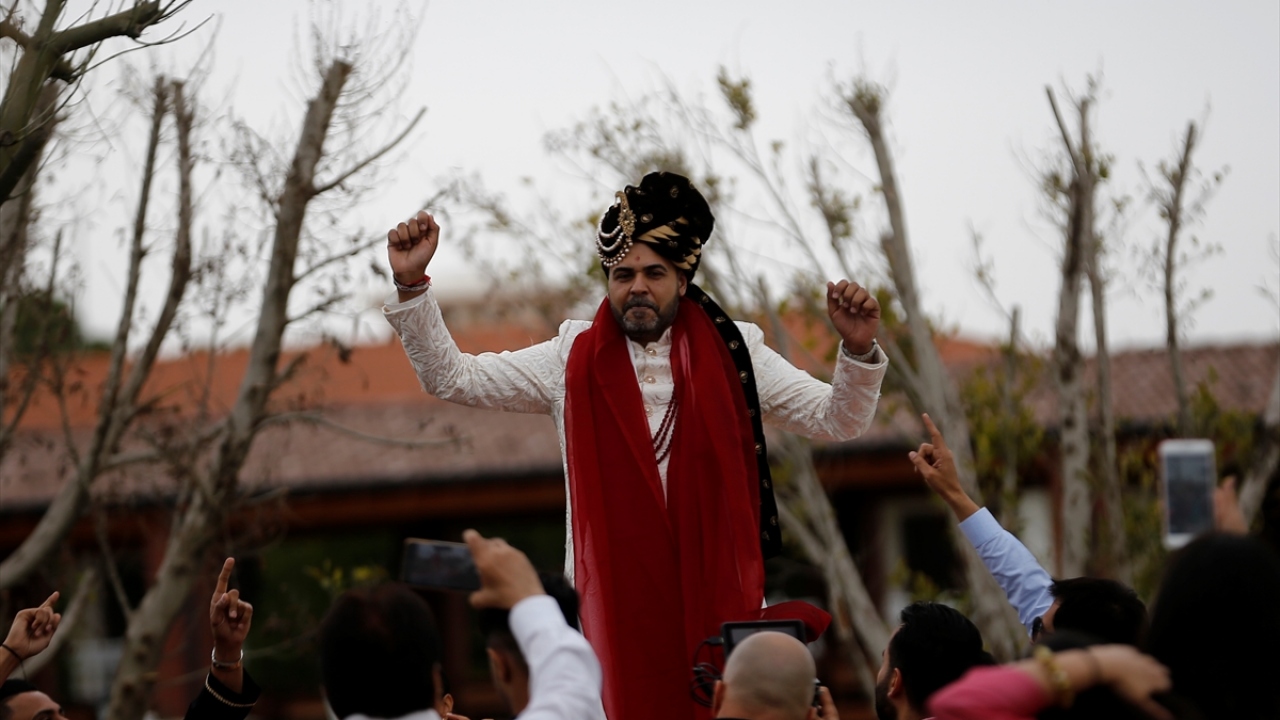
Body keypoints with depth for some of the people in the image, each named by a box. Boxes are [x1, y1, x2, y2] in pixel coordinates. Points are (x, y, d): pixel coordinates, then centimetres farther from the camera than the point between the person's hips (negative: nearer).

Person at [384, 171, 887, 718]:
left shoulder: (730, 356, 7)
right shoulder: (575, 360, 8)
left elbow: (838, 420, 6)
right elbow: (451, 377, 9)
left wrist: (857, 351, -13)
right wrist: (411, 286, -1)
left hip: (717, 597, 0)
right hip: (615, 604, 0)